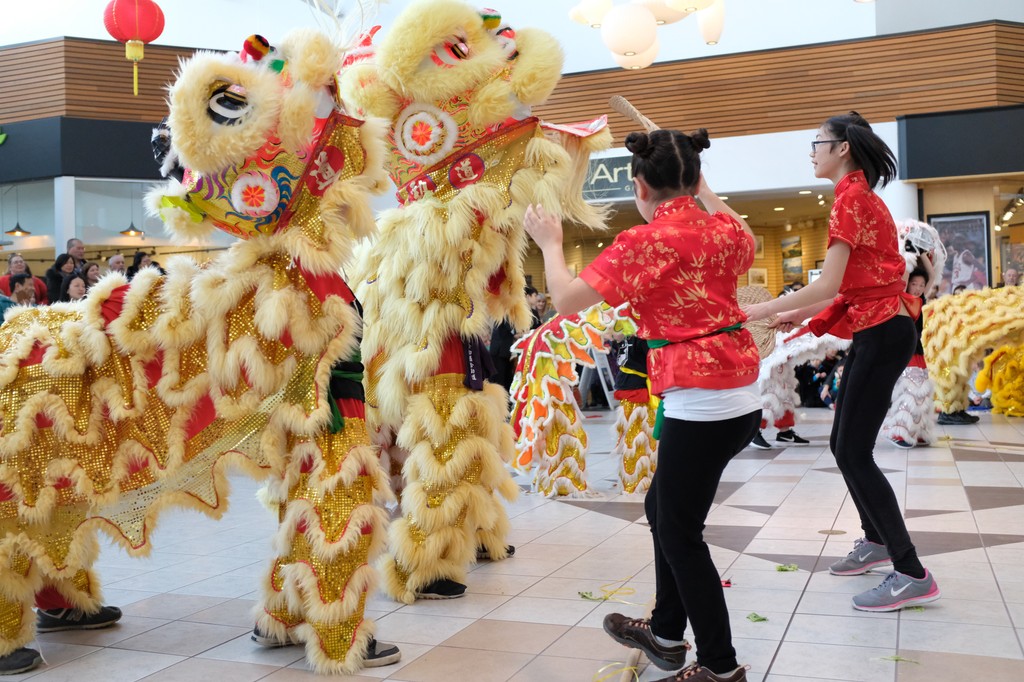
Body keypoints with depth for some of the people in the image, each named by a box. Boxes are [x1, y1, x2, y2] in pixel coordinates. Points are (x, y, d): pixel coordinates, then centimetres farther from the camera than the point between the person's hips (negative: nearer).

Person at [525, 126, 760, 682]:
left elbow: (565, 300, -12)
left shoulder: (644, 242, -13)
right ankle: (666, 632, 35)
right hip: (741, 397, 8)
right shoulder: (723, 230, 7)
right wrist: (706, 194, 34)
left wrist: (550, 243, 4)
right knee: (664, 507, 21)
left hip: (699, 403, -8)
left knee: (680, 531, 6)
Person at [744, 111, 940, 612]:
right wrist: (801, 315, 15)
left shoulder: (852, 196, -13)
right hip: (875, 329, 10)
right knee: (844, 443, 16)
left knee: (853, 452, -9)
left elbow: (829, 283, -21)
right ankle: (876, 539, 33)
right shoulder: (861, 196, 17)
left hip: (882, 332, -10)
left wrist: (761, 310, -15)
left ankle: (912, 575, -4)